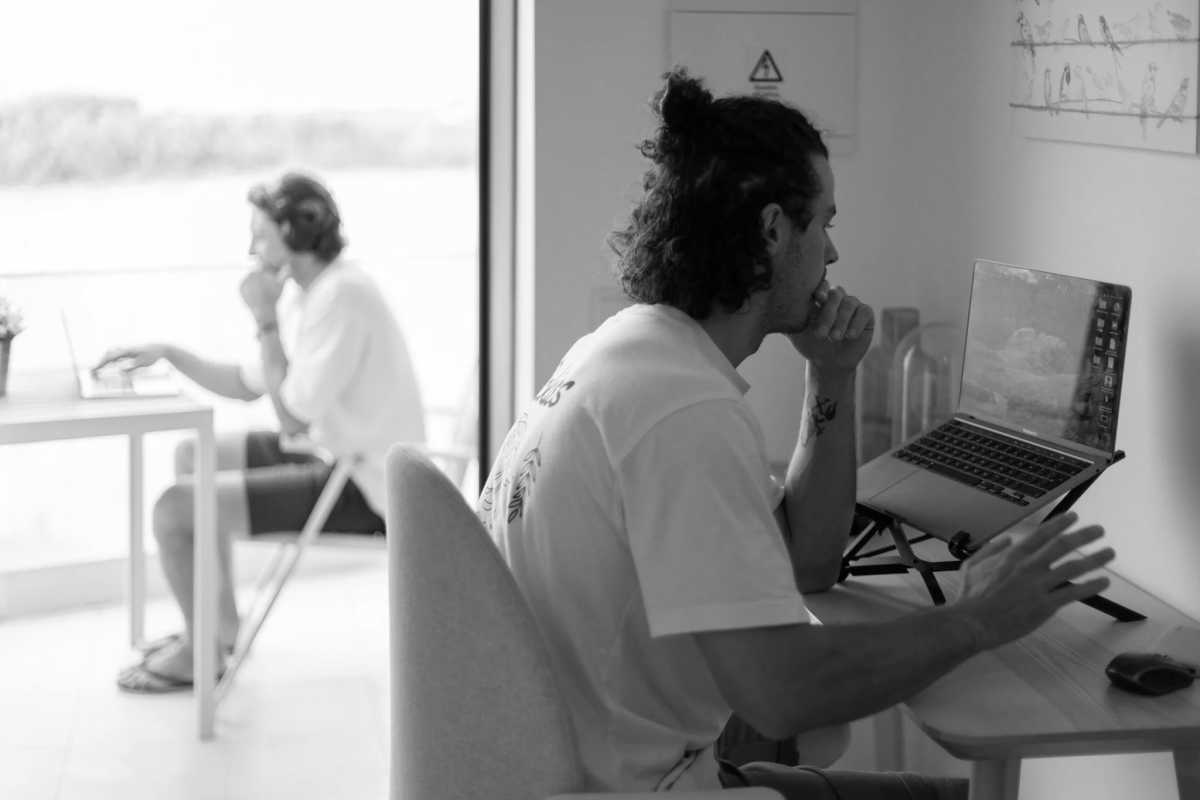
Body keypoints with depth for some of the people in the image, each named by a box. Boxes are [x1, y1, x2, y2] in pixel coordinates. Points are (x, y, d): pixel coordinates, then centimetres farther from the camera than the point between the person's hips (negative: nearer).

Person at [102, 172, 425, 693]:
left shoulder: (342, 297, -23)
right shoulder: (303, 291, 8)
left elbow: (292, 417, -23)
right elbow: (248, 386, 17)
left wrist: (265, 322, -16)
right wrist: (167, 353, 9)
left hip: (363, 487, -10)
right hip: (330, 453, 10)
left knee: (173, 509, -12)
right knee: (194, 455, 24)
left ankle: (198, 652, 12)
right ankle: (223, 625, 31)